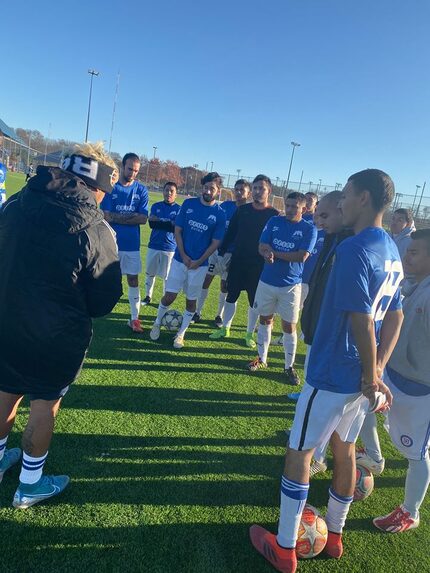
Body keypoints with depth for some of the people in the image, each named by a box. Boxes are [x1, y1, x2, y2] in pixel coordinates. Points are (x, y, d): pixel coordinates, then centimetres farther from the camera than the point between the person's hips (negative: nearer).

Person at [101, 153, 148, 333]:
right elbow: (106, 216, -11)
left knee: (133, 280, 6)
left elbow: (143, 219, -8)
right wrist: (131, 216, -14)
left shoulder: (141, 190, 0)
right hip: (111, 243, -1)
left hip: (131, 244, 1)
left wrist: (117, 217, -13)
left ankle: (134, 318, 14)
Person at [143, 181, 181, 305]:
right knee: (150, 273, 14)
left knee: (167, 276, 5)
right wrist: (167, 223, -15)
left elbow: (176, 228, -15)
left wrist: (158, 221, -12)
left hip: (169, 248, -3)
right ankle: (148, 296, 29)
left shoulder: (179, 209, -3)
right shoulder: (156, 206, 6)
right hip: (153, 245, 3)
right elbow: (151, 223, -6)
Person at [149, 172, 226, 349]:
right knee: (170, 295, 1)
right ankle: (157, 323, 25)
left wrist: (199, 261, -11)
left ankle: (181, 333, 24)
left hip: (200, 264, 0)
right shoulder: (188, 204, 0)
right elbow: (177, 230, 1)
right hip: (180, 259, 1)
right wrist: (184, 256, -8)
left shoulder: (219, 214, -5)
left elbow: (215, 242, -3)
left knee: (191, 299, 8)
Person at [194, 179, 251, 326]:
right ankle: (197, 313, 16)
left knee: (225, 286, 8)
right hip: (215, 248, 3)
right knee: (205, 280, 4)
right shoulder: (226, 205, 4)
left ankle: (220, 315, 25)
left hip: (231, 253, -3)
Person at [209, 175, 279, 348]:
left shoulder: (274, 215, -6)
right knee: (231, 296, 11)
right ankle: (225, 329, 26)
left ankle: (249, 334, 22)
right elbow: (230, 233, 7)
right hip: (237, 262, 3)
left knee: (254, 301, 7)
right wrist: (221, 253, 4)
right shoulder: (242, 210, 4)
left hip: (258, 266, -3)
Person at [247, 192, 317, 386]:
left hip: (290, 285, -3)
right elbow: (262, 248, -2)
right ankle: (262, 358, 30)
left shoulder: (309, 229, -5)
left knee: (289, 326, 3)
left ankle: (289, 367, 16)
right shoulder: (274, 221, 4)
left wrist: (273, 252, -11)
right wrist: (268, 254, -26)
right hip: (267, 281, 3)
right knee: (265, 319, 14)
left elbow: (302, 256, -16)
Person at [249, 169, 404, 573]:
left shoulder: (353, 249, -21)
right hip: (360, 376, 9)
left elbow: (362, 321, -25)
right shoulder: (392, 251, 8)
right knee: (344, 450, 21)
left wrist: (372, 378, -14)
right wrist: (376, 373, 3)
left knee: (299, 452, 7)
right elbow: (395, 317, 8)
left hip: (332, 375, -8)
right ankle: (333, 535, 40)